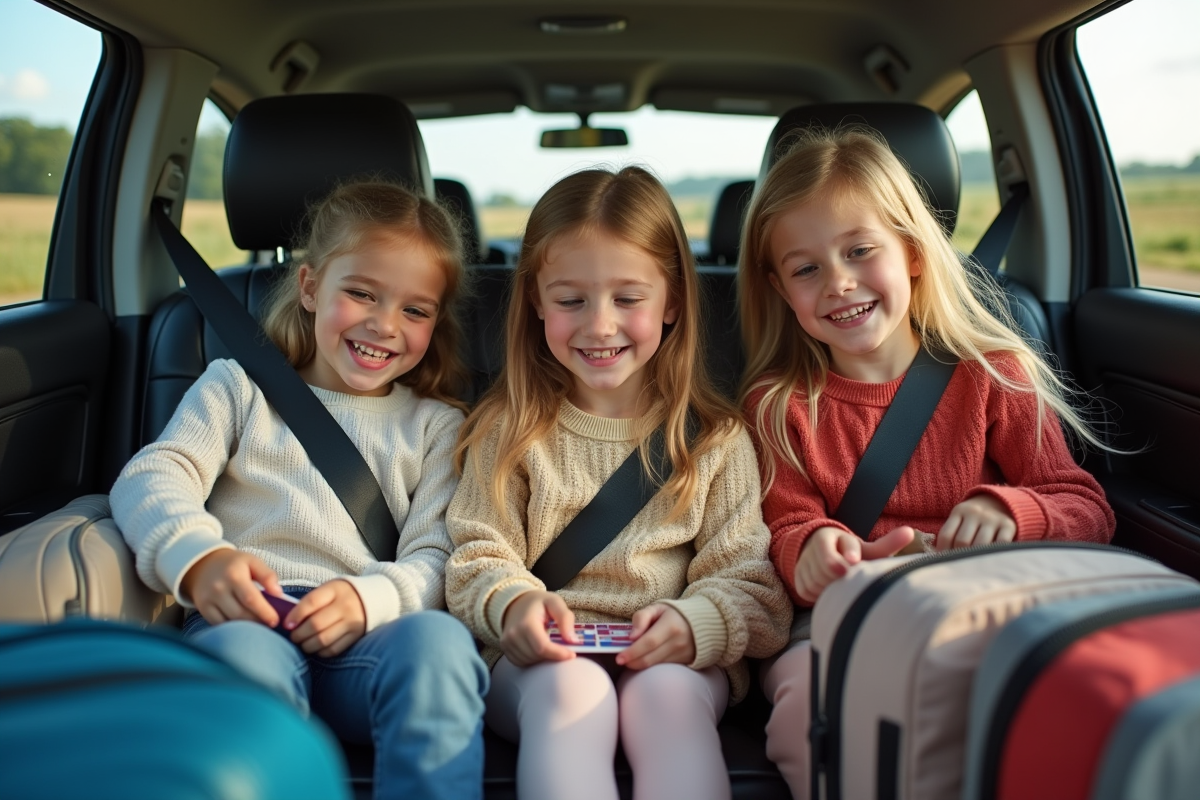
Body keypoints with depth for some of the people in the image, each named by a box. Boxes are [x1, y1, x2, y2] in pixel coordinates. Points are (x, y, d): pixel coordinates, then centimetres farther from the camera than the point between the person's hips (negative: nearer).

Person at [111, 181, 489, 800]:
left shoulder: (436, 425, 21)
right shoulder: (240, 385, 21)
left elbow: (433, 560, 8)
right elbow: (153, 477, 5)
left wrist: (368, 599, -16)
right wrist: (198, 556, -19)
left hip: (368, 640, 1)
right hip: (245, 620, 0)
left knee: (436, 639, -35)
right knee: (241, 653, -37)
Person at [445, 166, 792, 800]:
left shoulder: (716, 438, 6)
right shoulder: (508, 431, 8)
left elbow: (750, 581, 1)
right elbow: (477, 557, 4)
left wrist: (694, 624, -21)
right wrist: (512, 604, -20)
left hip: (680, 661, 0)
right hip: (538, 659, 0)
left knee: (665, 692, -33)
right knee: (571, 688, -33)